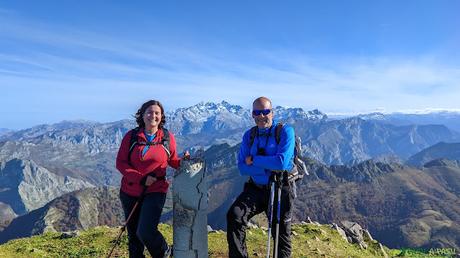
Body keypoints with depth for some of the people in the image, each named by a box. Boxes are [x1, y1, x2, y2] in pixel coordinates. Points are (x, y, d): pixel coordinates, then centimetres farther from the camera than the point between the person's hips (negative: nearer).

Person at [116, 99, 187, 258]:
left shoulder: (168, 138, -3)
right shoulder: (131, 136, -4)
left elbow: (172, 160, 9)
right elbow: (120, 163, -5)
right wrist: (141, 178, -17)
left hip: (155, 191, -2)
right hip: (130, 192, 3)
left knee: (145, 231, -16)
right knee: (133, 234, 16)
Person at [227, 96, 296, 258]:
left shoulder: (285, 131, -11)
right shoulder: (249, 135, 2)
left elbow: (281, 162, -25)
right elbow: (242, 167, -6)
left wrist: (253, 160, -15)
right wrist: (269, 167, -20)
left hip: (279, 190, -2)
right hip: (255, 189, 3)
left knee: (281, 233, 10)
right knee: (234, 215, -21)